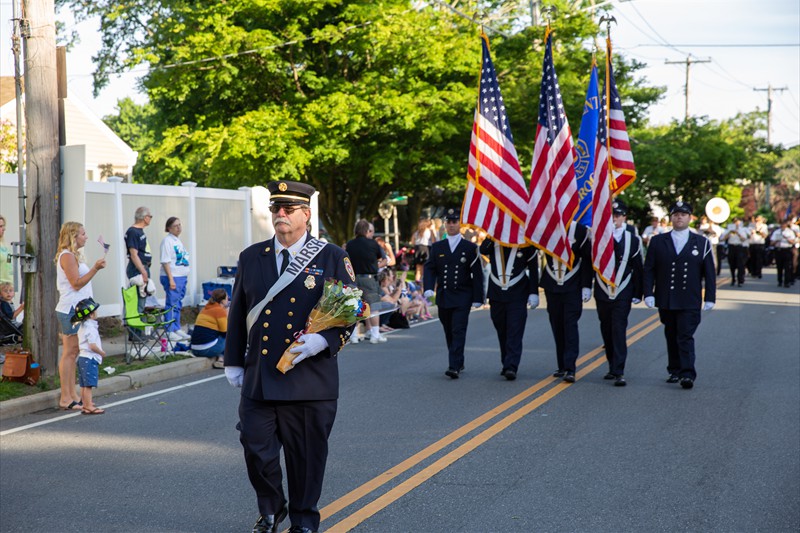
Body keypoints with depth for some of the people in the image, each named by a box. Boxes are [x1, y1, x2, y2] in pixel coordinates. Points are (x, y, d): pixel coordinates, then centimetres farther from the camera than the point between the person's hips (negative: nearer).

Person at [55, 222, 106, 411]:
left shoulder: (74, 256, 20)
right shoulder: (67, 256, -12)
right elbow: (76, 283, -18)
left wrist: (95, 268, 16)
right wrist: (95, 268, -20)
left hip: (77, 309, 10)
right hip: (70, 310, -10)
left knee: (73, 353, 11)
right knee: (69, 353, -8)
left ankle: (72, 395, 14)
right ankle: (66, 398, -6)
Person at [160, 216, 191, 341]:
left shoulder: (178, 240, 16)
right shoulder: (167, 241, -10)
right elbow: (165, 262, -16)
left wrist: (185, 277, 17)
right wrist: (171, 279, -20)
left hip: (182, 277, 9)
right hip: (173, 277, -9)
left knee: (178, 305, 13)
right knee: (172, 305, -5)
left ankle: (177, 329, 20)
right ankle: (170, 332, -1)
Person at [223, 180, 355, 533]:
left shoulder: (333, 258, 1)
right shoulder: (251, 258, 10)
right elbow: (237, 314, 16)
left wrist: (322, 340, -16)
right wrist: (234, 361, 14)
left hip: (310, 381, -2)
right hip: (258, 379, 3)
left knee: (307, 455, 5)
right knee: (256, 449, 2)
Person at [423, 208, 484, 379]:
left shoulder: (470, 248, 1)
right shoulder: (437, 247, 9)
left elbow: (477, 274, 0)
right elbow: (429, 269, 3)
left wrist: (477, 298, -5)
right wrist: (428, 288, -15)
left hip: (462, 297, -4)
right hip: (443, 297, 4)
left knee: (458, 331, -12)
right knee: (449, 333, 11)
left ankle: (454, 367, -17)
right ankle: (459, 363, 26)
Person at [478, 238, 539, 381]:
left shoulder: (525, 242, 0)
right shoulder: (493, 240, 7)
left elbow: (533, 268, 1)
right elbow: (483, 250, -13)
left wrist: (533, 293, -4)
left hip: (517, 296, -3)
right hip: (496, 294, 3)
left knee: (515, 332, -10)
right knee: (502, 331, 10)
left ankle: (511, 367, -14)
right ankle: (505, 364, 21)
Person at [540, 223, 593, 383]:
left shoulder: (580, 230, -4)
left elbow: (587, 260, -2)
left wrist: (586, 286, -6)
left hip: (573, 287, -3)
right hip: (552, 286, 3)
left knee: (570, 325, -8)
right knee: (557, 326, 7)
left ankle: (570, 369, -11)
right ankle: (562, 366, 16)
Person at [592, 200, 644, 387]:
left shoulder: (633, 238, 1)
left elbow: (638, 268, 4)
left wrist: (637, 294, 2)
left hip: (622, 294, -3)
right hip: (602, 292, 3)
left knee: (619, 330, -9)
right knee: (607, 331, 11)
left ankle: (619, 372, -10)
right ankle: (613, 366, 24)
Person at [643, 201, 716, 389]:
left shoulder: (701, 243, 5)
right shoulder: (658, 242, 7)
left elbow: (709, 273, 5)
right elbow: (649, 270, 5)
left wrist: (710, 298, -1)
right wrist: (648, 293, -5)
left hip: (689, 302, -2)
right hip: (666, 301, 2)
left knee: (686, 337, -10)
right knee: (671, 337, 9)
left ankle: (687, 374, -13)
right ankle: (675, 371, 19)